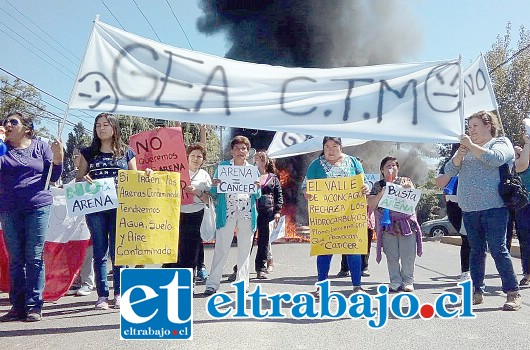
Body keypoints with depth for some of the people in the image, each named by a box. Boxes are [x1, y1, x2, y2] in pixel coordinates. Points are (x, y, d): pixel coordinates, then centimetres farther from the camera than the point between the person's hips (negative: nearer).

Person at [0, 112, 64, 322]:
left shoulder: (41, 147, 8)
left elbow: (54, 177, 8)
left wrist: (58, 157, -10)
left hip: (38, 206, -2)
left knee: (34, 257, -1)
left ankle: (34, 306, 4)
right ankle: (17, 307, 13)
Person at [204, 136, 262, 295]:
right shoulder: (222, 166, 8)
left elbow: (257, 196, 14)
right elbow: (214, 192, 7)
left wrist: (257, 189, -8)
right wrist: (215, 186, -15)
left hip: (247, 212, 2)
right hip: (227, 212, -2)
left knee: (244, 248, 6)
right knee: (221, 247, -6)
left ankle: (242, 282, 15)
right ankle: (212, 283, -2)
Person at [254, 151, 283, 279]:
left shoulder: (273, 178, 9)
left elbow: (279, 196, 9)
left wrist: (277, 211, 0)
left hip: (267, 212, 1)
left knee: (264, 240, 5)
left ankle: (261, 268, 14)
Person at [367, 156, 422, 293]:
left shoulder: (405, 181, 10)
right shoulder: (378, 186, 9)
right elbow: (371, 204, -1)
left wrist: (408, 188, -16)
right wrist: (382, 193, -15)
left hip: (406, 223, 0)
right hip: (387, 225, 0)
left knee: (408, 256, -1)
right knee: (392, 256, 2)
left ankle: (407, 281, 11)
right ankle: (395, 281, 11)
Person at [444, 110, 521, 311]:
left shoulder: (501, 142, 4)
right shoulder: (466, 148, 19)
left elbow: (495, 159, -18)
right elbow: (449, 170, 8)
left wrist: (472, 146, -12)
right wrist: (460, 154, -8)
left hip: (493, 207, -5)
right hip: (469, 209, 5)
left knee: (498, 250, -8)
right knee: (476, 251, 9)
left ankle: (513, 294, 0)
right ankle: (477, 292, 15)